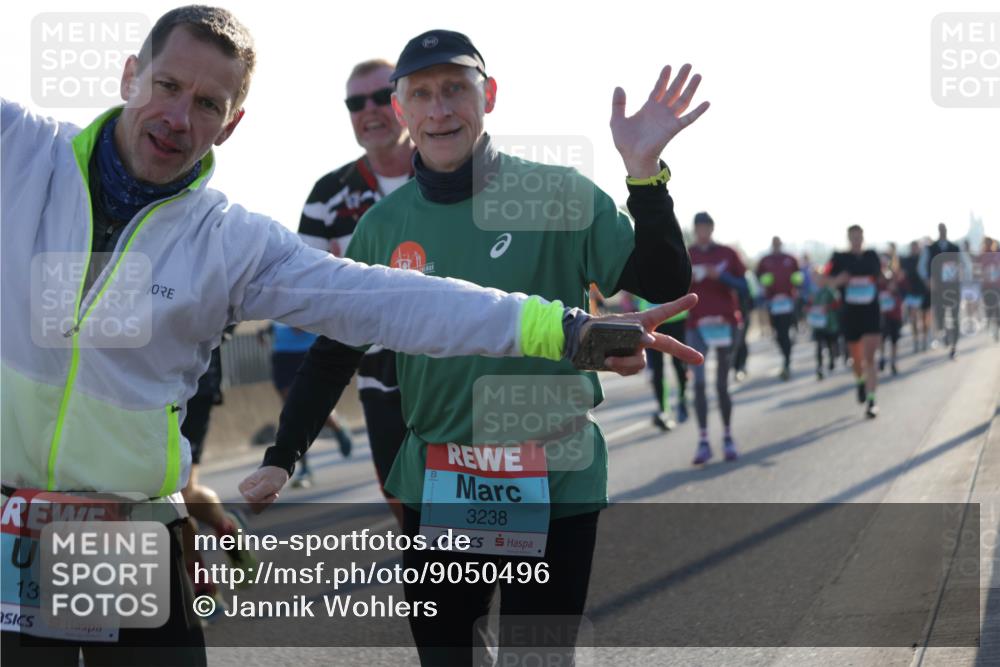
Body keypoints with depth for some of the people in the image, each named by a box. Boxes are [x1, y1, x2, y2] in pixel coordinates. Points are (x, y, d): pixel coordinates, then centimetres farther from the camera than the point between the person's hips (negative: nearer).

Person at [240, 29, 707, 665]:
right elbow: (334, 352, 9)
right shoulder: (383, 226, 1)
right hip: (435, 486, 3)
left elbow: (666, 286, -12)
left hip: (554, 485, -3)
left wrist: (645, 174, -24)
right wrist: (281, 459, 5)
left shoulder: (561, 195, -8)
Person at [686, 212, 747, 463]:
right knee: (699, 383, -9)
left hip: (724, 324, 0)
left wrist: (721, 276, -14)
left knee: (722, 384, 4)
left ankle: (728, 438, 17)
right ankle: (703, 441, -8)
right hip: (696, 326, 0)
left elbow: (743, 287, 1)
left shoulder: (727, 254, 5)